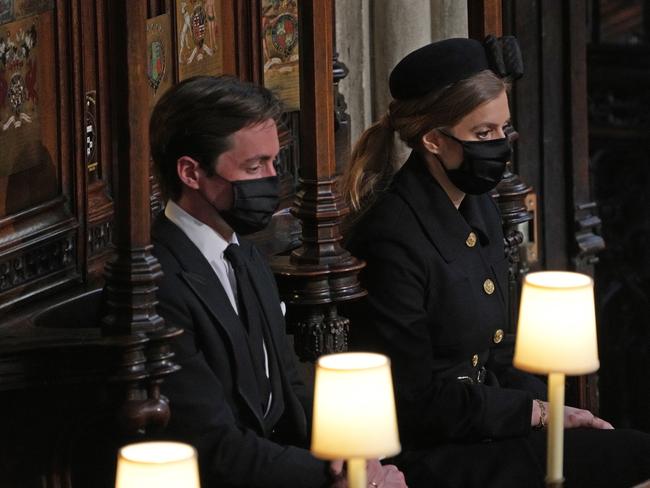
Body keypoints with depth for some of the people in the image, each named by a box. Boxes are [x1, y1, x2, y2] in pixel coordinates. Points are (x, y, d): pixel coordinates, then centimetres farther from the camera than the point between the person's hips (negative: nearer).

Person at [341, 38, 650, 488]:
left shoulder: (480, 212, 10)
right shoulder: (392, 239, -18)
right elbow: (416, 402, -16)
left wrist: (547, 407, 1)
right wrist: (537, 412, -11)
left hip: (483, 429, 8)